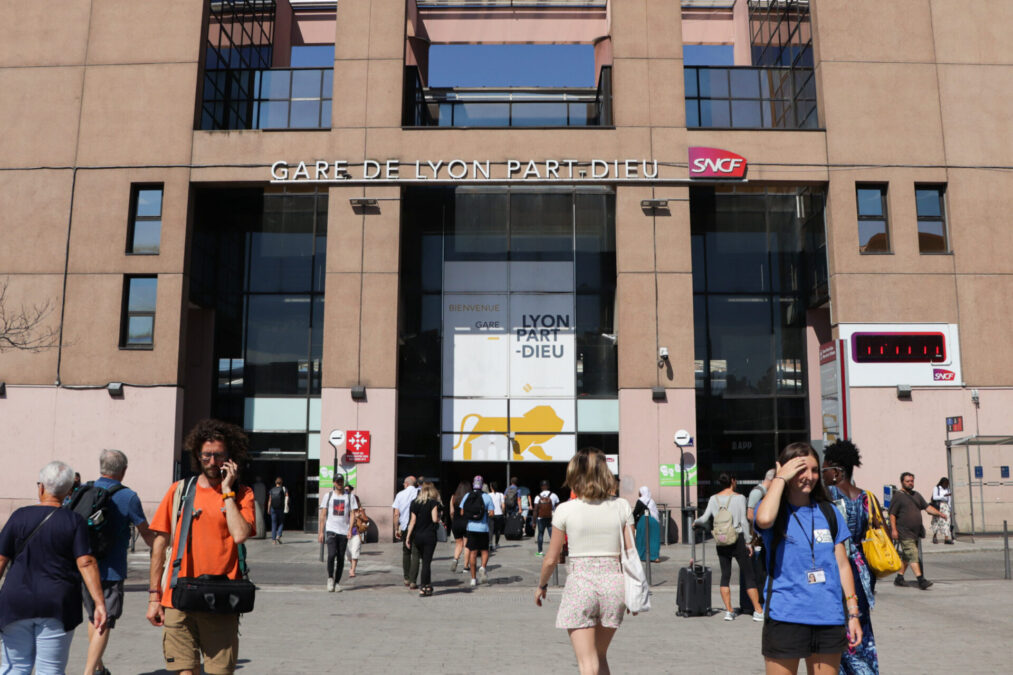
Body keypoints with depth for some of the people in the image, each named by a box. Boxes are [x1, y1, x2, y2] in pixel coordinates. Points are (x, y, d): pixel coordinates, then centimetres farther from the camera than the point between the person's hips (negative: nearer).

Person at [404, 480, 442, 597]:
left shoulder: (415, 503, 5)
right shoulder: (433, 503, -7)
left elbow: (413, 521, 3)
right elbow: (434, 519, -16)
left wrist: (408, 536, 5)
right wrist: (439, 519, 6)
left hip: (417, 536, 4)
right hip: (429, 535, -4)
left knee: (424, 560, 17)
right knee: (426, 562, 0)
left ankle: (427, 585, 19)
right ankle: (423, 589, -1)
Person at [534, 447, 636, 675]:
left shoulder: (565, 510, -6)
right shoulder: (621, 507, -1)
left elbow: (551, 558, 0)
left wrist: (541, 585, 17)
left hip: (579, 583, -3)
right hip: (613, 582, 3)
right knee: (600, 656, 22)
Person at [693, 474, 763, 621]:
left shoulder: (713, 499, 4)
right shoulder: (739, 498, -5)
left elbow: (704, 519, 1)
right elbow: (743, 521, -7)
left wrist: (695, 522, 23)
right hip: (737, 540, -3)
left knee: (725, 575, 10)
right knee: (749, 576, 3)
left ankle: (729, 611, 7)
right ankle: (758, 611, 3)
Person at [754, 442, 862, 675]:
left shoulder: (827, 511, 9)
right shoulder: (775, 509, -2)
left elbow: (842, 564, 11)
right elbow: (764, 519, -28)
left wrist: (853, 614, 7)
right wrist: (780, 478, -15)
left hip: (829, 617, 4)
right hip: (785, 618, -4)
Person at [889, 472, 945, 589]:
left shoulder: (916, 495, 17)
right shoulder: (897, 496, -6)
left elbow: (927, 507, 18)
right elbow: (892, 514, -9)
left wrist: (939, 513, 2)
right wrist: (893, 529, -16)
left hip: (915, 532, 8)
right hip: (904, 533, -8)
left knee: (906, 557, 12)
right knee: (913, 555, -13)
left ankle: (899, 578, 21)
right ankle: (921, 580, -18)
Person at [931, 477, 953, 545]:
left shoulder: (947, 490, 14)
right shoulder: (936, 488, 1)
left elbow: (949, 500, 18)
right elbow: (934, 497, -13)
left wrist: (950, 509, 14)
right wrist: (944, 495, -22)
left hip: (945, 506, 3)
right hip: (938, 507, -3)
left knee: (947, 521, -10)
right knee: (937, 521, 1)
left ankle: (947, 538, -18)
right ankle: (934, 537, 15)